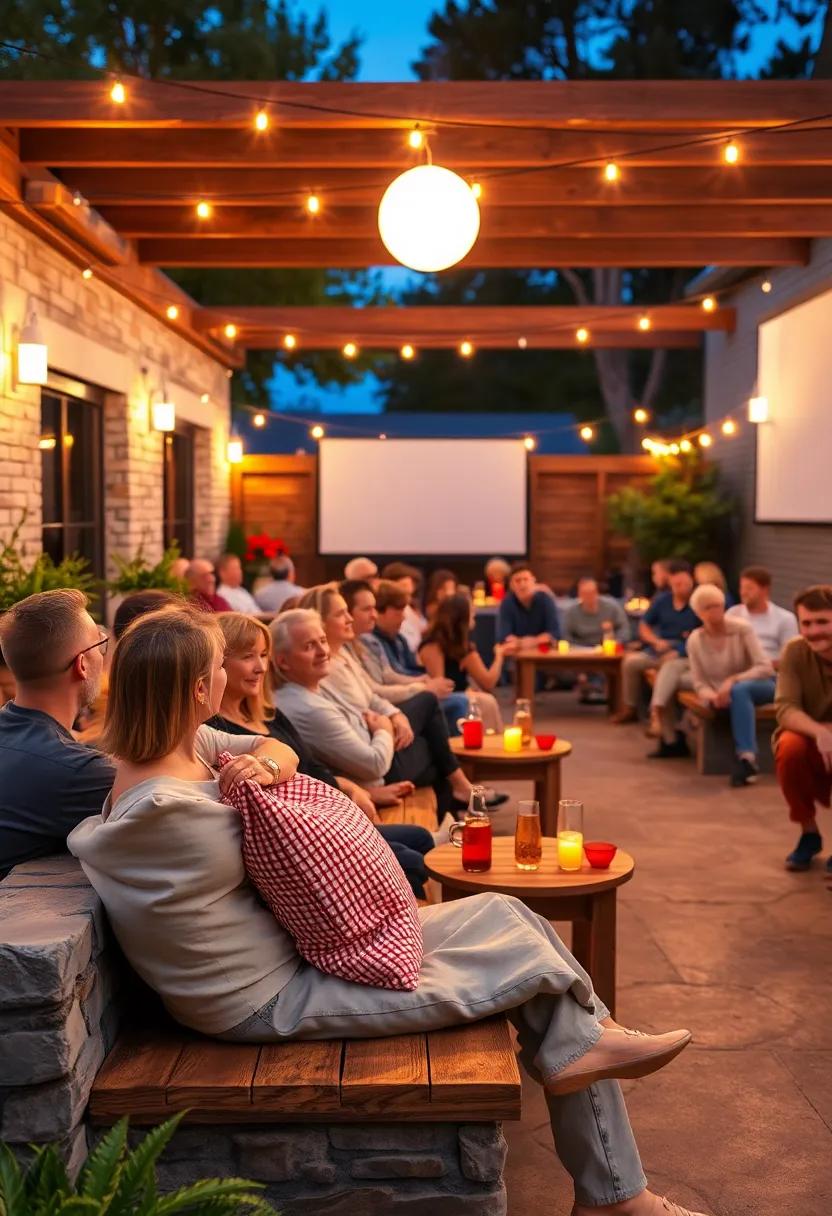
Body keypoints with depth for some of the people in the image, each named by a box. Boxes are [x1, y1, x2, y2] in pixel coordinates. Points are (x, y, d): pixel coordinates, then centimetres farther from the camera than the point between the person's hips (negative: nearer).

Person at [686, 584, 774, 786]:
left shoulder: (742, 629, -12)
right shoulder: (695, 640, -5)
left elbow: (765, 668, -18)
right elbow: (699, 683, -3)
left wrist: (733, 681, -30)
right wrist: (712, 696, -26)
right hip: (724, 696, 2)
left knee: (738, 691, -37)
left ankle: (746, 757, -41)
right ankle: (748, 758, -32)